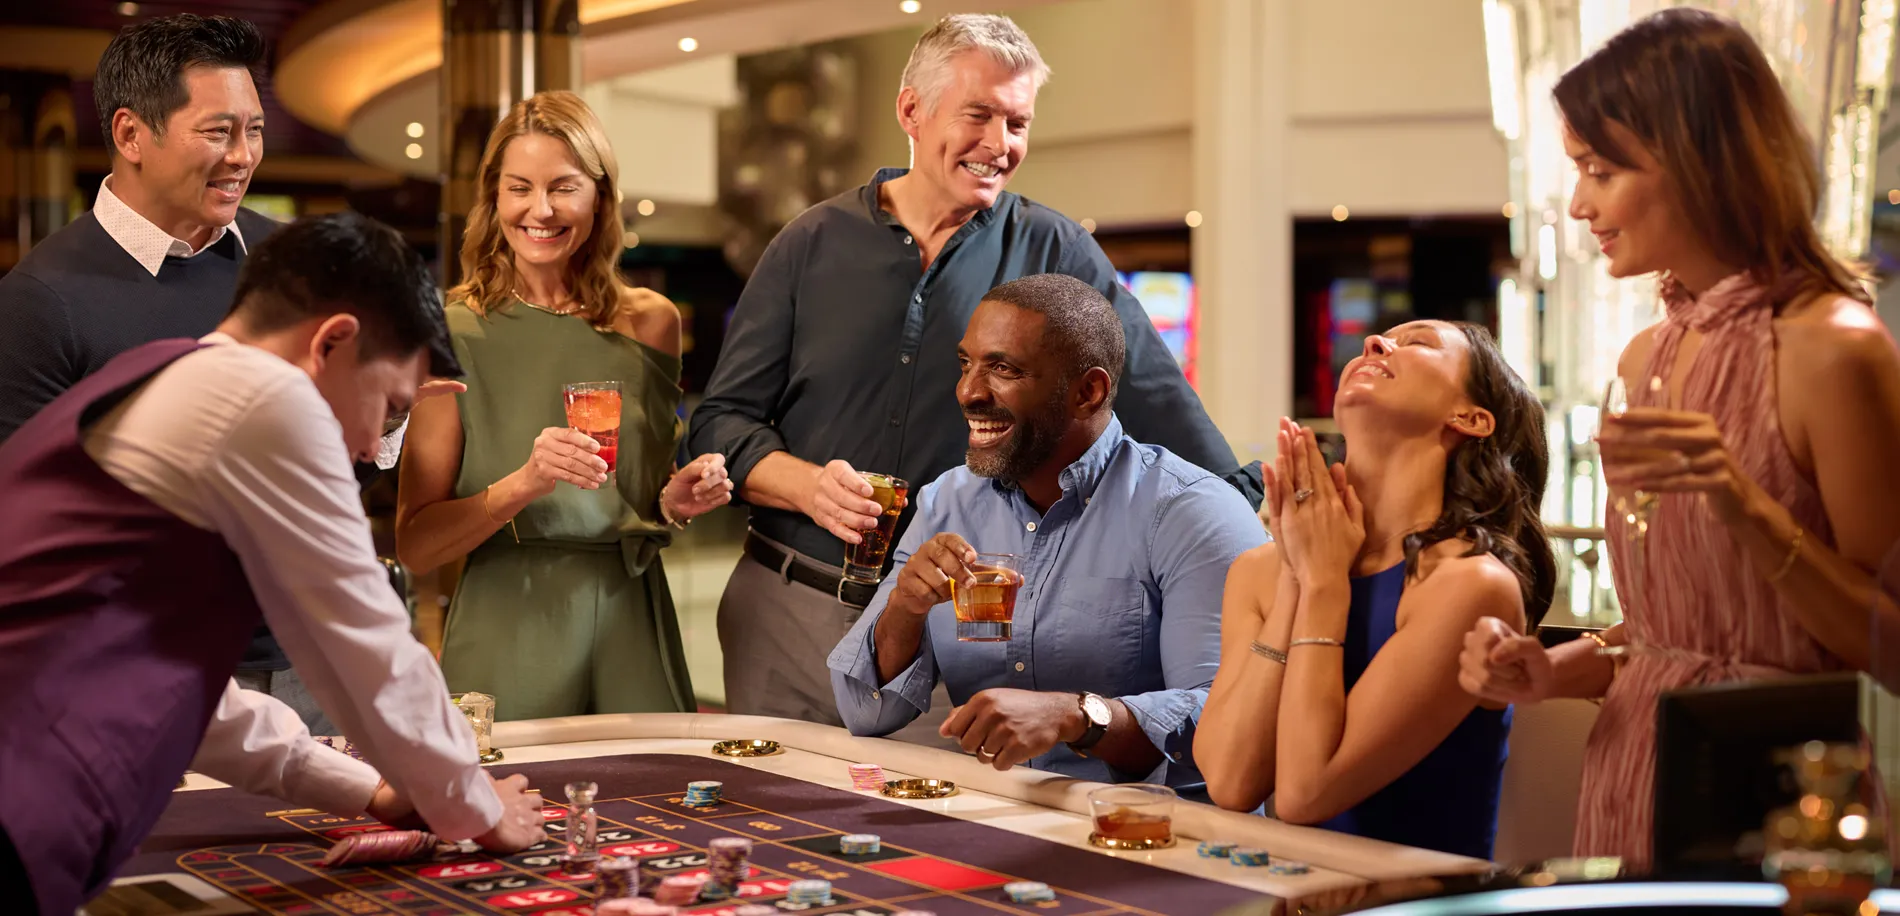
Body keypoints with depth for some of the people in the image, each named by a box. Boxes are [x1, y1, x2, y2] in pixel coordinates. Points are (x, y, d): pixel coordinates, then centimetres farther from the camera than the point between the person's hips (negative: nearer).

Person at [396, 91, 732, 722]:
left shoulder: (650, 323, 6)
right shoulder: (458, 331, -5)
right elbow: (415, 544, -8)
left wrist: (677, 500, -1)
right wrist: (525, 484, -21)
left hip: (632, 628, 3)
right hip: (507, 640, -3)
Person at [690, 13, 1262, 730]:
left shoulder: (1053, 255, 2)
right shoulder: (813, 246, 4)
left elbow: (1160, 402, 5)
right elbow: (722, 421, 5)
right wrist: (808, 485, -14)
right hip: (790, 614, 1)